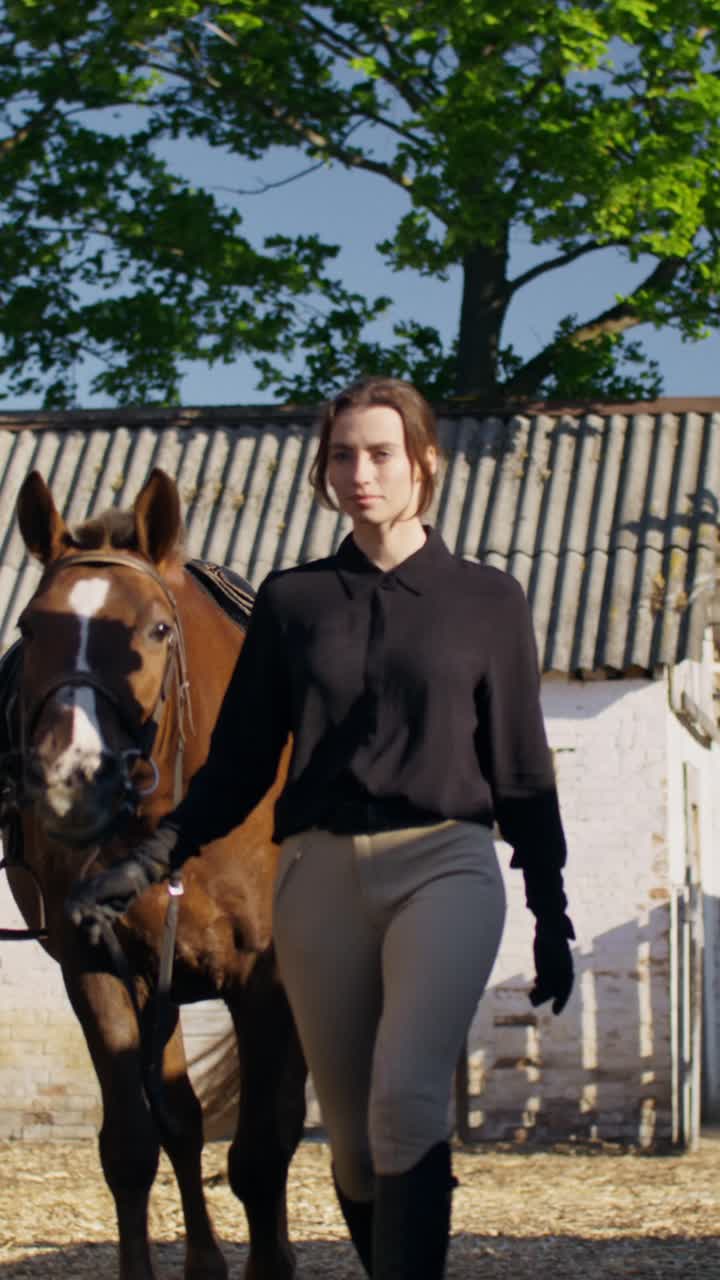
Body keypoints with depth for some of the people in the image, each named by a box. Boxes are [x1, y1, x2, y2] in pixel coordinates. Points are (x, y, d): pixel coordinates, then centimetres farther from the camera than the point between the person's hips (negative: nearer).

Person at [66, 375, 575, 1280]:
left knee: (406, 1097, -23)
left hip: (445, 866, -2)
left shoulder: (487, 603, 6)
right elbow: (238, 763, 11)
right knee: (351, 1133, 5)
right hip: (321, 873, 3)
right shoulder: (291, 603, 9)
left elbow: (522, 771, 10)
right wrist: (146, 865, 0)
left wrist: (552, 917, 10)